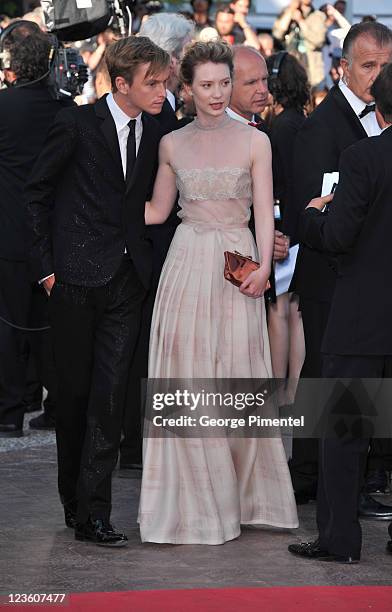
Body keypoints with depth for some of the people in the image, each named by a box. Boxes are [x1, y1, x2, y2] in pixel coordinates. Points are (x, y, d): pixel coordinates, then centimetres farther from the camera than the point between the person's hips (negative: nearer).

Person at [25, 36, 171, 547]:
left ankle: (92, 512, -4)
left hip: (127, 280, 3)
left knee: (111, 393, -5)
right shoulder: (77, 124, -7)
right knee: (74, 390, 8)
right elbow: (38, 192, -1)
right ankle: (72, 498, 23)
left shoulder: (156, 135, 6)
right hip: (76, 276, -3)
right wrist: (44, 265, -4)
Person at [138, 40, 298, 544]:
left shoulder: (254, 142, 1)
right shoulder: (172, 145, 8)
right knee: (186, 381, 0)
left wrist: (263, 265, -16)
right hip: (186, 263, 2)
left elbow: (264, 214, -3)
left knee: (237, 379, -1)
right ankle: (195, 499, 9)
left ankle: (242, 493, 15)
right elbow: (157, 211, 15)